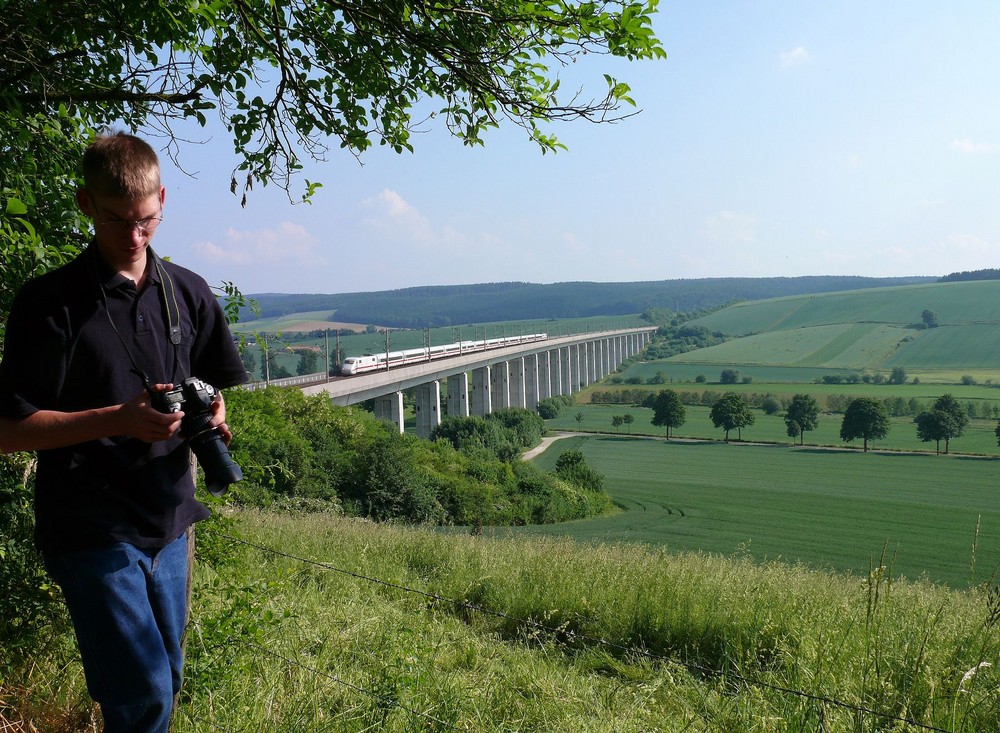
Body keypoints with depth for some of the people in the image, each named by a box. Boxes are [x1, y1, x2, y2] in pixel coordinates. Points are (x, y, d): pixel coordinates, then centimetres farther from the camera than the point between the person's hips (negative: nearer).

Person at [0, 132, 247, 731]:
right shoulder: (49, 302, -8)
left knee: (165, 683, 16)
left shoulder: (189, 293, 6)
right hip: (92, 529, -5)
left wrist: (212, 417, -6)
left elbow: (217, 387, 17)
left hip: (168, 523, 5)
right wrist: (119, 419, -21)